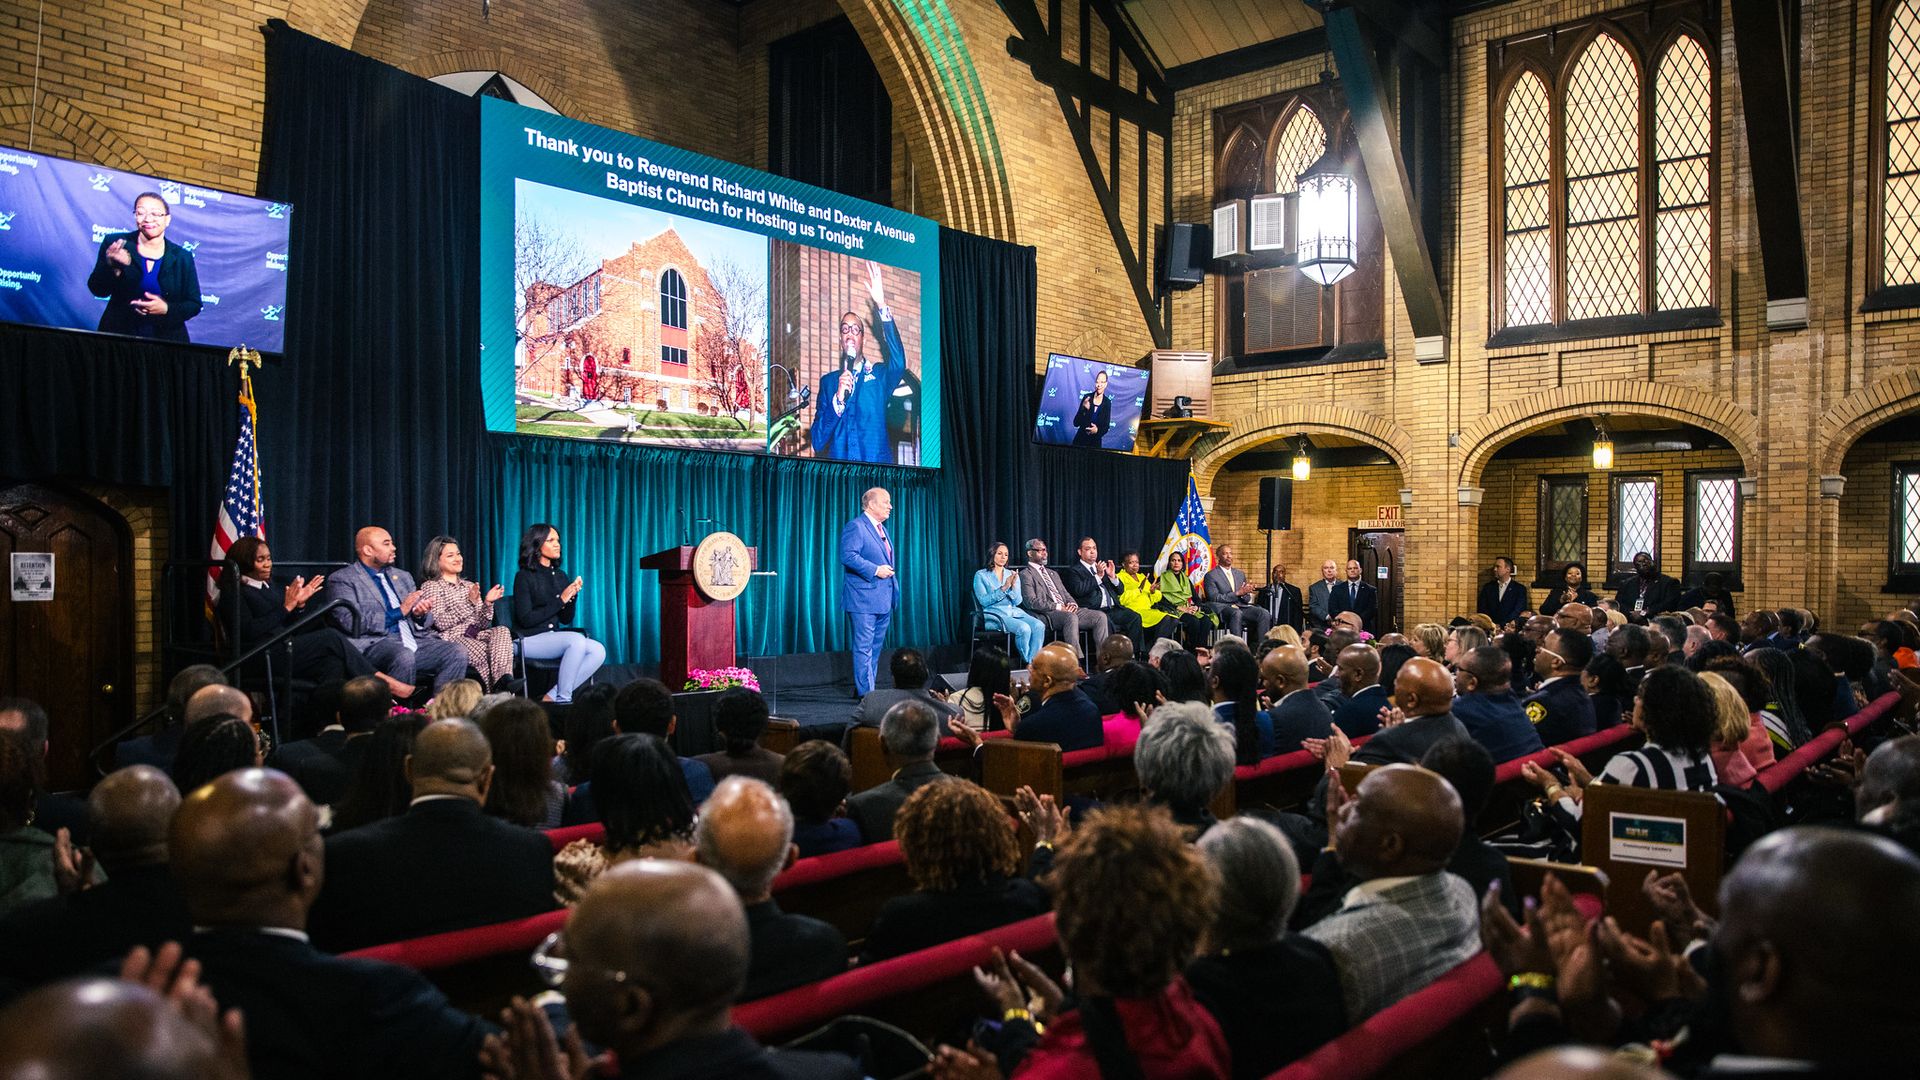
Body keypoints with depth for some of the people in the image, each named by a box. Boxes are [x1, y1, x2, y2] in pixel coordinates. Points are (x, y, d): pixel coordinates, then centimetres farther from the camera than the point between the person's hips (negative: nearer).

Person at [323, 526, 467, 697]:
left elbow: (426, 623, 24)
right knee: (404, 656, -37)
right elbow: (351, 622, -10)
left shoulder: (403, 576, 25)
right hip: (373, 643, -6)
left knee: (456, 653, -20)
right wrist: (399, 612, -11)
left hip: (414, 639, 6)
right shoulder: (342, 579, 5)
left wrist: (420, 614, 0)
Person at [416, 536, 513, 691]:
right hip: (452, 638, -5)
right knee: (486, 653, -35)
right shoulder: (430, 586, 7)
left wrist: (488, 603, -3)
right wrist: (469, 602, -17)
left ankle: (504, 680, -48)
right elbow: (441, 623, -10)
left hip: (476, 634, 5)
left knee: (502, 631, -30)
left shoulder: (469, 586, 24)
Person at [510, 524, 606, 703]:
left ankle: (551, 697, -17)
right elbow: (526, 619, -13)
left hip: (553, 638, 7)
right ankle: (563, 699, -26)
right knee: (577, 640, -32)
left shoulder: (560, 576, 13)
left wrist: (572, 596, -3)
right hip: (529, 640, -7)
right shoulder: (524, 576, -5)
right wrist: (560, 600, -15)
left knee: (598, 650, -19)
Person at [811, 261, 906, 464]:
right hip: (838, 468, 1)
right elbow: (818, 442, 9)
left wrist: (882, 306, -15)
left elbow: (899, 363, -11)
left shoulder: (879, 374, 14)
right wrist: (838, 399, -7)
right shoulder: (828, 381, 16)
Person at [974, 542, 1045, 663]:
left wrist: (1013, 585, -12)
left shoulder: (1012, 574, 16)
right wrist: (1004, 588, -16)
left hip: (1014, 611, 5)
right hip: (994, 615, -5)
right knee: (1024, 628, -32)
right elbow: (984, 601, -8)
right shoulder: (981, 575, 4)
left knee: (1039, 626, -25)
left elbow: (1017, 601, 7)